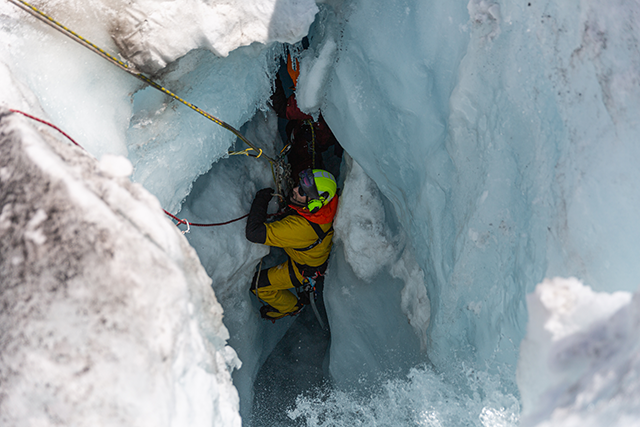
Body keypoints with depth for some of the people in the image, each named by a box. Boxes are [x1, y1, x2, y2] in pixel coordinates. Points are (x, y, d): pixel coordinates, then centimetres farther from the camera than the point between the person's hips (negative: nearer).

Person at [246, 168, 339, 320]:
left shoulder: (301, 226, -50)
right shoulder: (323, 201, -29)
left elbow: (254, 232, -49)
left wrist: (261, 199, -38)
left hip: (304, 270, -7)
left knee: (258, 285, 7)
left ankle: (291, 307, 34)